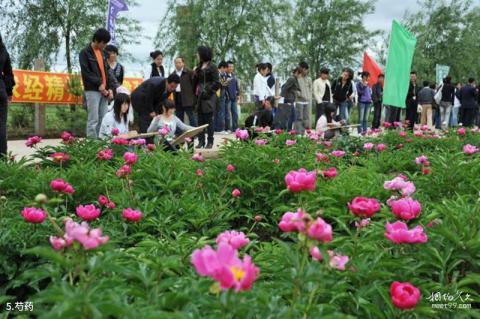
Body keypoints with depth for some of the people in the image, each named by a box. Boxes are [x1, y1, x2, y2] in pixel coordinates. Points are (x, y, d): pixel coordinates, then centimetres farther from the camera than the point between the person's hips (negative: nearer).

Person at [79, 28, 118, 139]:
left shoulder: (102, 53, 15)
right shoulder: (85, 53, -5)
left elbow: (108, 70, 14)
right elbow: (86, 72, -11)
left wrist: (110, 88, 2)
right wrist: (99, 84, -15)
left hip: (104, 91, 7)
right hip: (92, 91, -6)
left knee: (104, 119, 5)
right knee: (93, 119, -7)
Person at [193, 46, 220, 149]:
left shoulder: (212, 68, -6)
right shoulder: (199, 67, 15)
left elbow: (216, 83, -11)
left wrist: (208, 91, -16)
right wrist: (196, 92, 6)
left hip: (208, 97, -7)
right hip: (200, 97, 7)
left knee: (209, 119, -4)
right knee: (200, 120, 6)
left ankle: (210, 141, 1)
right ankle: (201, 141, 10)